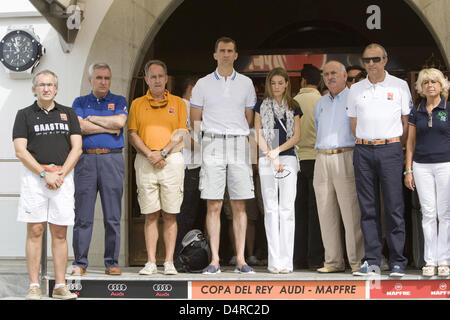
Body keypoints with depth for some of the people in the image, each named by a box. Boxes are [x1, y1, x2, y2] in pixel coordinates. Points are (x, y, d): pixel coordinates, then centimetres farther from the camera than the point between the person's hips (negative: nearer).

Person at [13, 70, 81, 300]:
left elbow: (76, 148, 6)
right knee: (35, 231, -3)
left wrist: (61, 174, -7)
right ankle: (34, 286, 0)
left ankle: (60, 286, 6)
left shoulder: (68, 114, 13)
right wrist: (45, 174, -11)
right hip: (34, 177, -2)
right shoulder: (25, 115, 7)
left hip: (63, 177, 2)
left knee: (59, 233, 2)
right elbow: (20, 151, -2)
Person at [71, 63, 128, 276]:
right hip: (86, 160, 0)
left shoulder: (119, 101, 13)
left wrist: (92, 118, 0)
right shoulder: (80, 102, 14)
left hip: (112, 160, 0)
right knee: (83, 216, -1)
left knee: (113, 216, 1)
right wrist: (109, 127, -3)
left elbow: (120, 121, -7)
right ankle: (80, 263, 5)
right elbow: (80, 126, -4)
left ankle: (112, 263, 7)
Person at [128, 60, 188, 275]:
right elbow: (132, 134, 5)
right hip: (145, 162, 1)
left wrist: (163, 153, -10)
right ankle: (151, 262, 2)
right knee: (150, 215, 1)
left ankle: (169, 262, 2)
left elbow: (181, 132, 2)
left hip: (172, 160, -1)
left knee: (170, 214, -1)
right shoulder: (137, 104, 12)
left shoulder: (178, 103, 10)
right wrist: (149, 154, -10)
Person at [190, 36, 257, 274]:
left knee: (239, 205, -1)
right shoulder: (203, 84, 9)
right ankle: (214, 260, -2)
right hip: (212, 145, -1)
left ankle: (240, 259, 2)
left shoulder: (246, 83, 12)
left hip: (239, 145, 1)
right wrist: (211, 134, 5)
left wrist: (236, 135, 12)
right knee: (213, 205, -5)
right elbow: (195, 120, 11)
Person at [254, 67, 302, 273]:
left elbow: (296, 136, 5)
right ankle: (274, 261, 0)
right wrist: (271, 157, -7)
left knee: (287, 209, -5)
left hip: (288, 158, 1)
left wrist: (277, 150, -9)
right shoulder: (262, 106, 10)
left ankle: (286, 261, -5)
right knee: (271, 209, -1)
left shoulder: (293, 107, 12)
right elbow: (258, 135, 3)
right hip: (266, 160, 0)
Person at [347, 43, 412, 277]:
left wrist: (395, 145, 6)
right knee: (368, 208, 2)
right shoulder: (355, 90, 12)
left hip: (390, 149, -2)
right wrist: (365, 143, 11)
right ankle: (371, 260, 6)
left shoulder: (400, 86, 6)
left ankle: (397, 262, 0)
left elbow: (406, 121, 8)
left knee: (394, 207, -5)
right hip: (363, 150, 2)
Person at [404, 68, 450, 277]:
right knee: (428, 213, 2)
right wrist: (408, 169, 7)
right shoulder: (416, 111, 10)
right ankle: (430, 261, 6)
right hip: (422, 165, 2)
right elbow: (411, 142, 13)